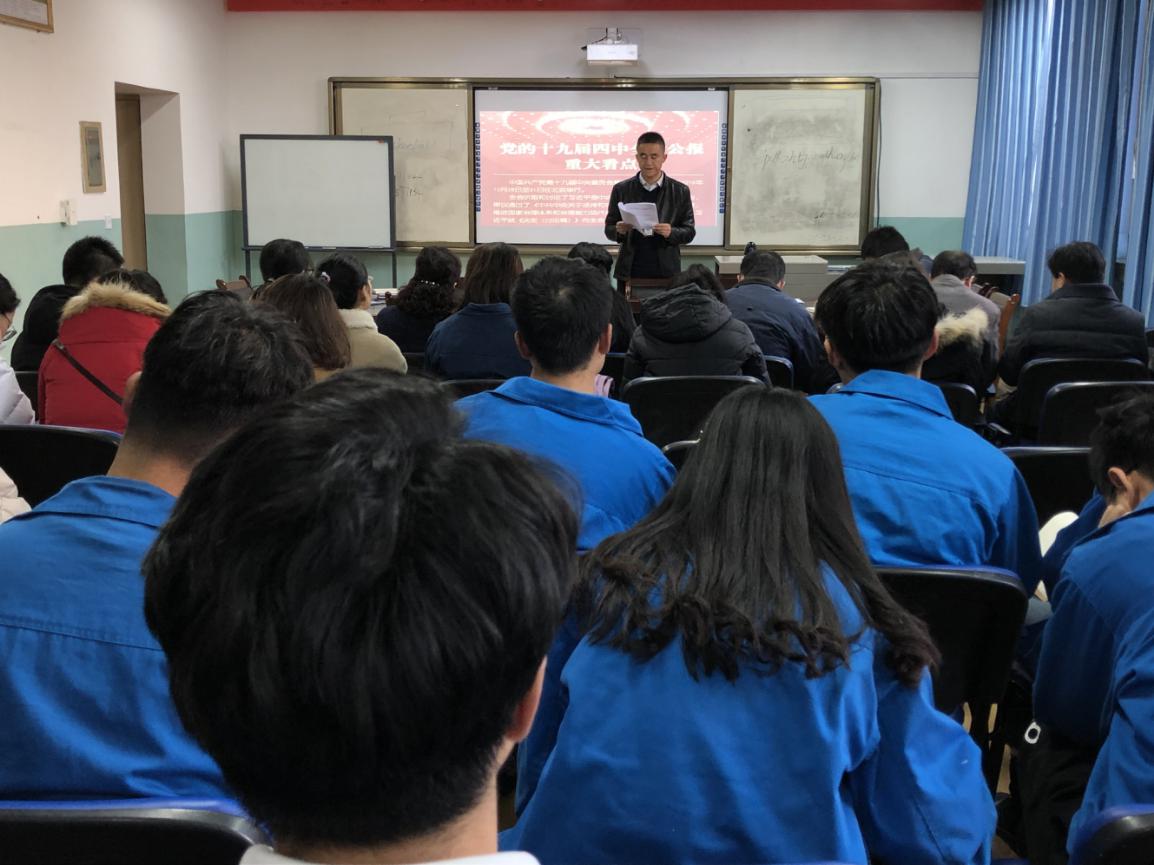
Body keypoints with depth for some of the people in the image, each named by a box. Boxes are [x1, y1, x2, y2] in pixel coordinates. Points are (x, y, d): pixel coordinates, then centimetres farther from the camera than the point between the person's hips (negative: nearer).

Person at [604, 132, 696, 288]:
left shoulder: (680, 191, 3)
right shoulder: (621, 189, 5)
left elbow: (689, 232, 4)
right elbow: (609, 229, 8)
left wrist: (671, 232, -16)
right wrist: (619, 230, -14)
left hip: (666, 273, 0)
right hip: (629, 273, 0)